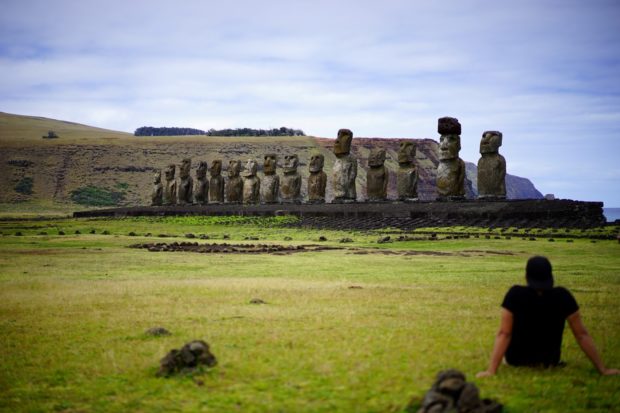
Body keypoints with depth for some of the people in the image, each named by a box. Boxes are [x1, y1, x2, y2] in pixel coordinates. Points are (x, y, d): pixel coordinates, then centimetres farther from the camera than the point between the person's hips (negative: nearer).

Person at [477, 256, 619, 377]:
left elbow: (503, 334, -26)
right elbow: (582, 335, -17)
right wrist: (603, 370, -11)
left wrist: (491, 371, -25)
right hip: (549, 361, 1)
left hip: (516, 359, -1)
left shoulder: (515, 294, -25)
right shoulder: (562, 296, -21)